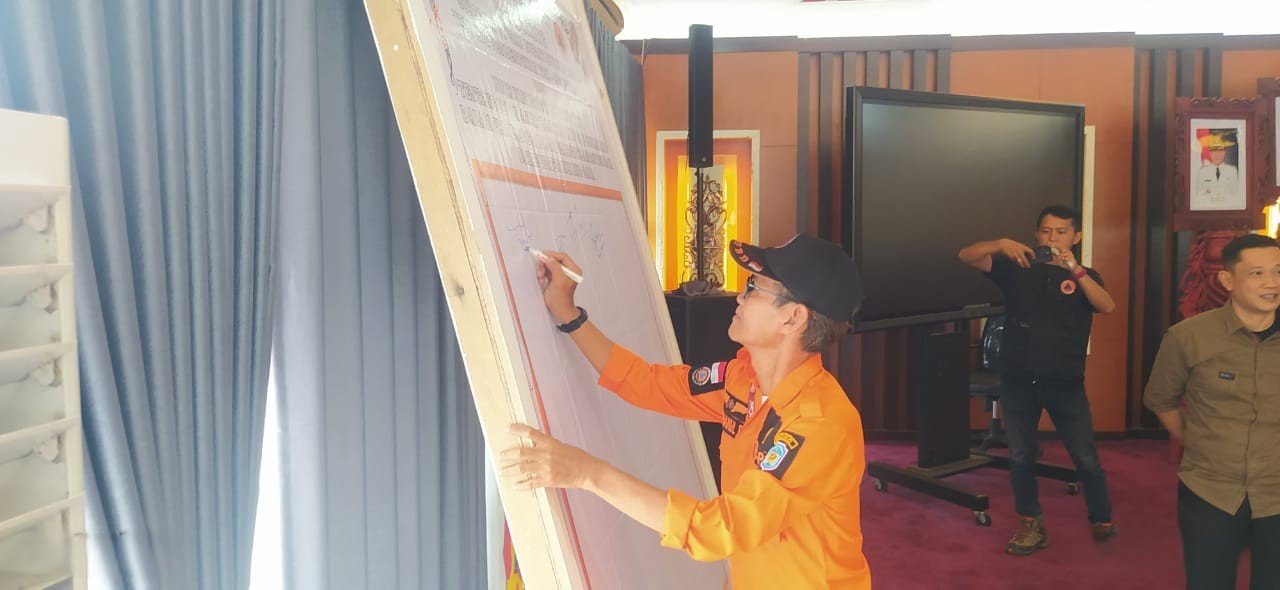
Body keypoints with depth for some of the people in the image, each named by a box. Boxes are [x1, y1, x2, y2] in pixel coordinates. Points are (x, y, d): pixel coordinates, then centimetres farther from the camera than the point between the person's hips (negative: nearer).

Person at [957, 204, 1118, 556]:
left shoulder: (1084, 277, 3)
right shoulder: (1017, 269, 4)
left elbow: (1107, 307, -18)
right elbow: (966, 257, -8)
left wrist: (1074, 270, -30)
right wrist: (1001, 245, -27)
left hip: (1065, 383, -1)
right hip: (1017, 382, 1)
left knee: (1086, 458, 5)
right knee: (1021, 457, 8)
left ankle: (1103, 522, 26)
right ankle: (1031, 526, 21)